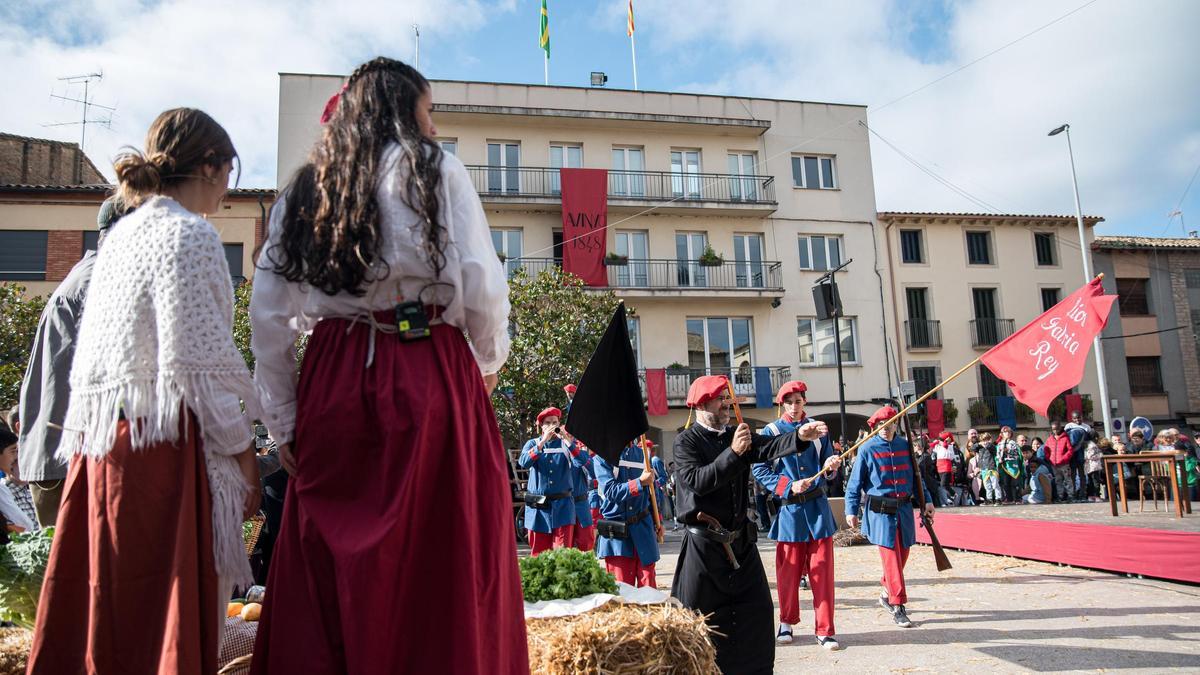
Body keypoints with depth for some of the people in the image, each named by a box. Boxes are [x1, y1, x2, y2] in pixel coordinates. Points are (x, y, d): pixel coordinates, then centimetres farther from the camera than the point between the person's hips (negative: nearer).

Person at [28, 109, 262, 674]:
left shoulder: (121, 234, 17)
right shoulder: (189, 234, -10)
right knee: (165, 615, 0)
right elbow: (197, 362, -17)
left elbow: (94, 349, 18)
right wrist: (243, 455, -10)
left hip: (100, 440, 9)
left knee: (104, 604, 15)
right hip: (163, 441, -9)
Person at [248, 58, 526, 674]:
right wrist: (488, 363, 12)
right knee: (439, 557, 2)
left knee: (329, 565, 8)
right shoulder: (436, 170, 4)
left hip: (333, 383, 4)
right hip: (431, 375, -4)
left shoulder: (305, 188, 16)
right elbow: (482, 287, -5)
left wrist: (283, 423, 13)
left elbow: (268, 317, 9)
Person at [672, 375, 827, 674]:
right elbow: (697, 481, -22)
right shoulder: (686, 441, -8)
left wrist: (800, 436, -28)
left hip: (741, 540, 6)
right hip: (704, 545, -6)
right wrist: (733, 453, -28)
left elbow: (770, 447, -9)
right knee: (700, 616, 3)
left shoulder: (737, 436, 8)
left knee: (757, 608, 10)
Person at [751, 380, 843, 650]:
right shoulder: (770, 432, -1)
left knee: (822, 570, 2)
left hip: (817, 506, 2)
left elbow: (826, 469, 12)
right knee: (788, 570, 6)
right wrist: (788, 486, -16)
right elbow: (758, 469, -6)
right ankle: (786, 623, 25)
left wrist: (831, 466, -12)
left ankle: (825, 630, 11)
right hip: (788, 509, -2)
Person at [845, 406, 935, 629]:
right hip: (880, 510, -5)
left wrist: (927, 500, 12)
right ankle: (897, 605, 0)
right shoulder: (867, 449, -5)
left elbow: (916, 475, 16)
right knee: (890, 556, -7)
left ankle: (887, 593, 34)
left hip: (904, 508, 5)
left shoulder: (905, 446, 7)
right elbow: (855, 482, -3)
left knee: (902, 554, 13)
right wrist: (851, 510, -6)